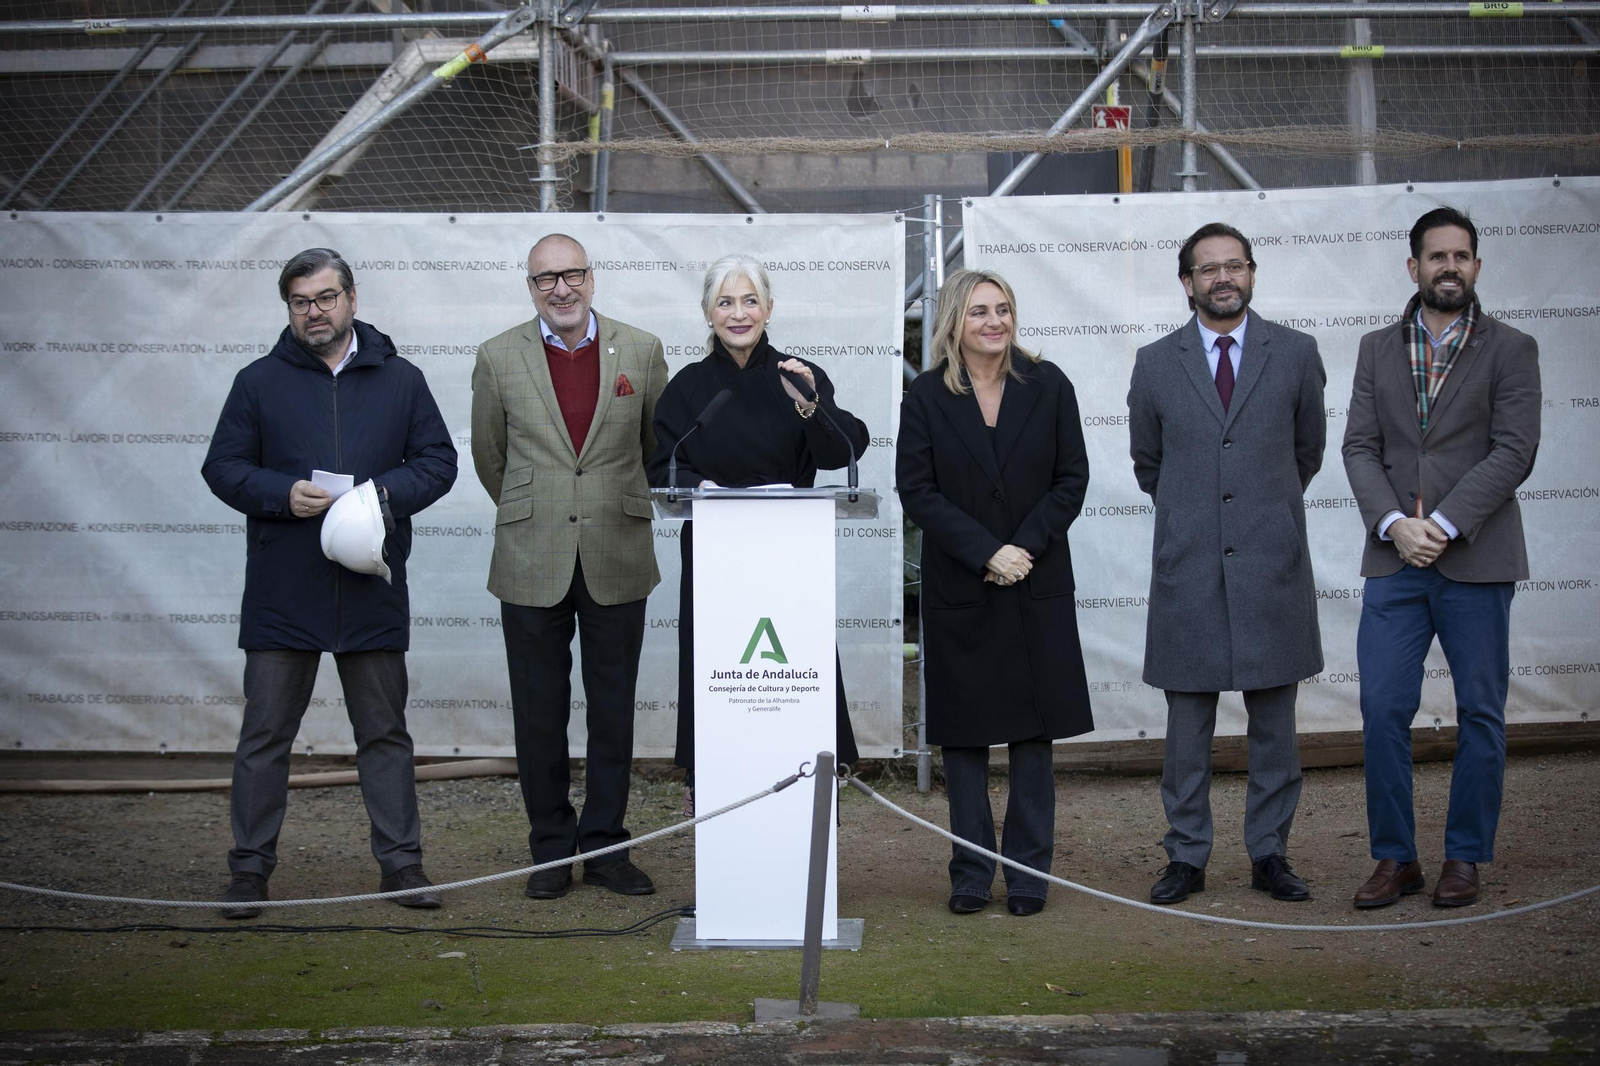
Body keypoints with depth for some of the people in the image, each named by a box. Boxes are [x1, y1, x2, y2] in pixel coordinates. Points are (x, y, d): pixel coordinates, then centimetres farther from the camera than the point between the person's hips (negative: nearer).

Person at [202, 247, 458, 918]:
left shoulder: (400, 380, 8)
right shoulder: (259, 382, 6)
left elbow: (439, 460, 8)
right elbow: (222, 466, 5)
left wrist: (387, 493, -11)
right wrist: (282, 495, -14)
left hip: (373, 591, 1)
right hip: (282, 591, -1)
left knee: (384, 730, 8)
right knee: (265, 731, 3)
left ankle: (400, 861, 17)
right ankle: (251, 867, 12)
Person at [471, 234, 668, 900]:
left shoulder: (641, 351, 3)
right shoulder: (498, 358, 2)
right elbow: (488, 454, 14)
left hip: (617, 562, 0)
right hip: (532, 566, 0)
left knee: (613, 713, 5)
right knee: (540, 714, 5)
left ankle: (606, 848, 16)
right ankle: (551, 850, 16)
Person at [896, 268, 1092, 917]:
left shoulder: (1047, 386, 3)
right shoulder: (926, 398, 0)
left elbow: (1072, 479, 2)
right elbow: (917, 492, -5)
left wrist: (1025, 548, -11)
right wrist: (988, 554, -14)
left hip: (1038, 589, 1)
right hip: (958, 593, -1)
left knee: (1034, 732, 3)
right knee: (964, 735, 3)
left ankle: (1029, 874, 11)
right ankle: (970, 875, 12)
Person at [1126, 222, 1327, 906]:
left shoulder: (1295, 354, 5)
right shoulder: (1155, 363, 6)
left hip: (1272, 564, 0)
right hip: (1187, 567, 0)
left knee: (1274, 721, 6)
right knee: (1187, 725, 3)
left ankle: (1269, 853, 16)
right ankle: (1187, 856, 12)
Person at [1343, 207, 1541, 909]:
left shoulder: (1510, 350, 3)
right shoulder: (1378, 350, 12)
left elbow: (1514, 453, -6)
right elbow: (1360, 448, 5)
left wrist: (1442, 526, -15)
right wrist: (1395, 525, -11)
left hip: (1475, 560, -2)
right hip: (1394, 560, 2)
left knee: (1479, 715, 4)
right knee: (1382, 711, -2)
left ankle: (1464, 858, 15)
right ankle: (1395, 858, 10)